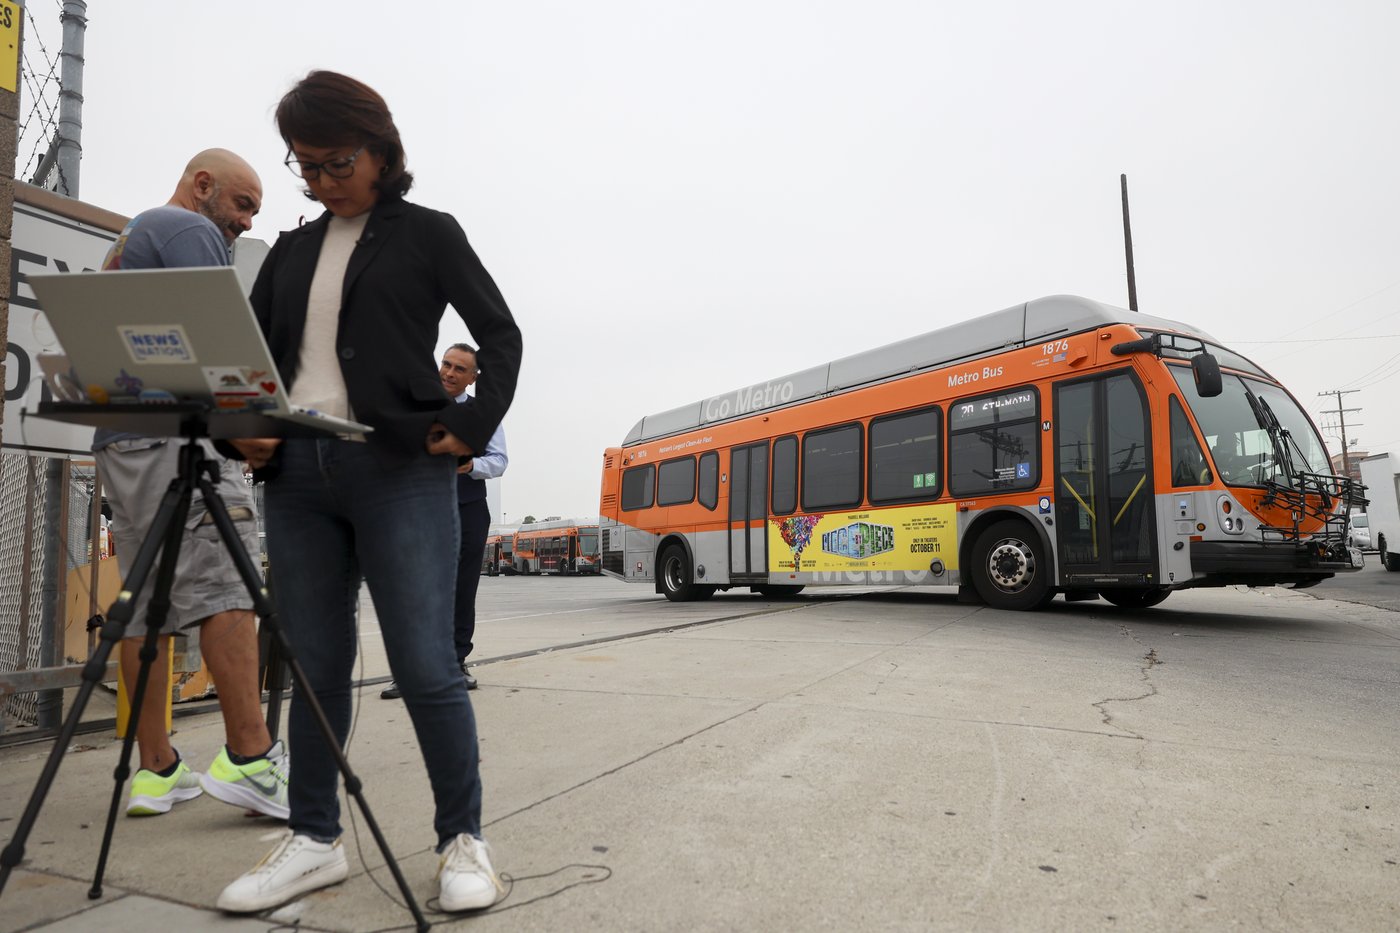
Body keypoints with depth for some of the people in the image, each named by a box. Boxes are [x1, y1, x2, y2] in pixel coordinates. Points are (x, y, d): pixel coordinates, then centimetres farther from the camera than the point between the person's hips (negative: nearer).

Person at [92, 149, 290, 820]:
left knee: (146, 604, 4)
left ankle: (155, 770, 6)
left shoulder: (125, 242, 32)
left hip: (118, 438, 10)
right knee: (225, 585, -16)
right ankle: (248, 758, -20)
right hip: (176, 432, -10)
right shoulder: (189, 230, 1)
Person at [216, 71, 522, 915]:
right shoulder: (292, 251, 19)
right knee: (314, 664, 9)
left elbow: (502, 337, 3)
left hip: (400, 470, -5)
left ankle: (464, 840, 8)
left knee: (425, 666, -6)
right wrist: (246, 434, 0)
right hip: (296, 474, 5)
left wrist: (470, 431, -8)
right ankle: (315, 840, 22)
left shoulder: (429, 234, 7)